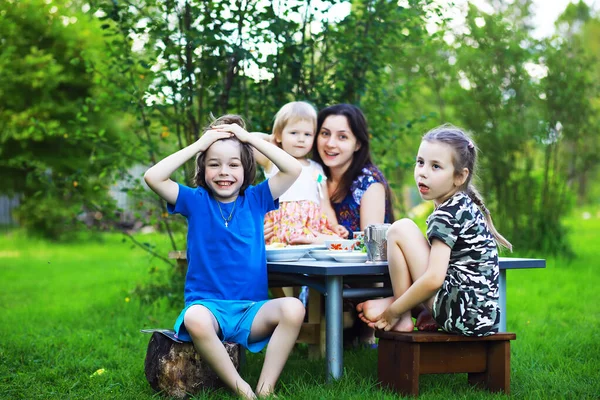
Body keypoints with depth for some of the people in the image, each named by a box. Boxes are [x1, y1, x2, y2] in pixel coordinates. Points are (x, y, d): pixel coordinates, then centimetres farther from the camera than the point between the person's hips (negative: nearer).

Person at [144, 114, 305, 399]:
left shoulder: (255, 199, 8)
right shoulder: (196, 201, 5)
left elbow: (293, 169, -2)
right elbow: (153, 177, -8)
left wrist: (249, 137, 0)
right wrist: (198, 145, -4)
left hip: (251, 310, 2)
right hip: (208, 305, -1)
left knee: (293, 308, -29)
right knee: (195, 319, -37)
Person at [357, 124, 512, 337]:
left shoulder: (446, 214, -13)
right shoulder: (465, 205, 14)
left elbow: (433, 279, -21)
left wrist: (393, 312, -9)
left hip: (462, 313, -10)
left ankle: (403, 318, 0)